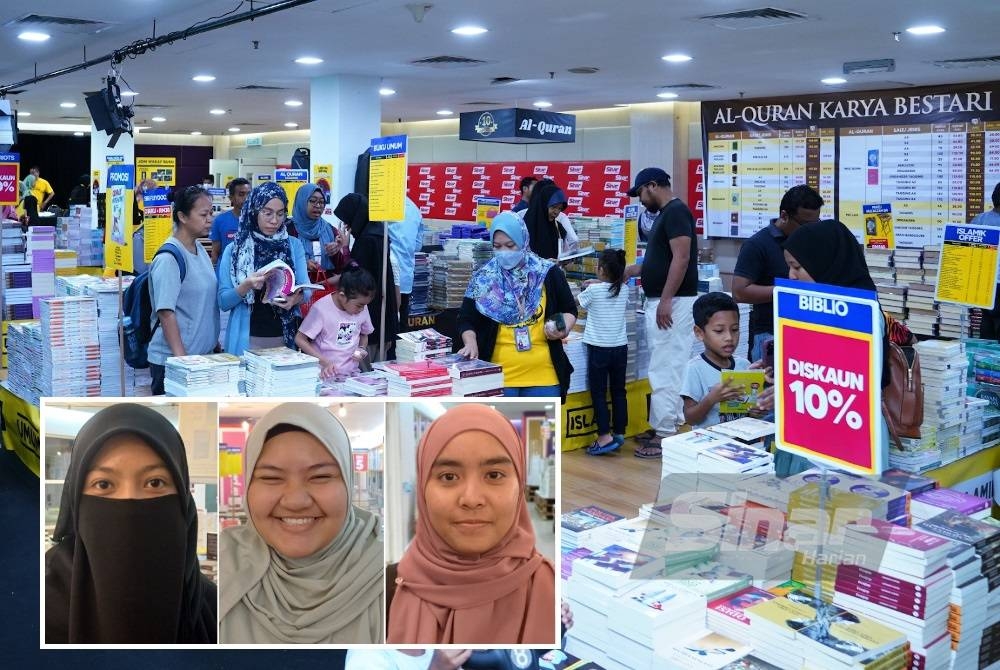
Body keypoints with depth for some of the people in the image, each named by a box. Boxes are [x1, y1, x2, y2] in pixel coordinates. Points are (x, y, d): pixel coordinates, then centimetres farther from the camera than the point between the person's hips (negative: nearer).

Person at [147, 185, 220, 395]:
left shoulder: (200, 250, 9)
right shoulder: (169, 258, -15)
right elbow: (166, 313, -18)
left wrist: (216, 343, 17)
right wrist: (182, 359, -21)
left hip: (204, 354, 8)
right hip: (172, 360, -8)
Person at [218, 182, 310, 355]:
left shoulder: (294, 245, 3)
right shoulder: (234, 250, -1)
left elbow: (306, 288, -1)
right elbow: (223, 302, -4)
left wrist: (296, 298, -23)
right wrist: (246, 286, -22)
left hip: (285, 339, 2)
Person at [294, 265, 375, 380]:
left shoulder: (362, 308, 2)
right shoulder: (321, 309, -12)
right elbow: (300, 339, -7)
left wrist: (362, 349, 0)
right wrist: (324, 362, -16)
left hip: (351, 374, 4)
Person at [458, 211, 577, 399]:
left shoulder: (548, 274, 2)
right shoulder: (483, 279, 3)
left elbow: (569, 310, 12)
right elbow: (467, 319, 5)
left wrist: (564, 329, -8)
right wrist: (471, 343, -14)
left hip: (543, 374, 0)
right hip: (498, 376, 0)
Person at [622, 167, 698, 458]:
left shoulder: (676, 211, -13)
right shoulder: (666, 214, 18)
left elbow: (681, 259, -22)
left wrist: (666, 300, -24)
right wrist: (624, 273, 24)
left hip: (673, 303, -10)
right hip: (660, 301, 10)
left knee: (665, 370, -8)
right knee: (667, 368, 13)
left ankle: (666, 434, -4)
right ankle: (667, 425, 20)